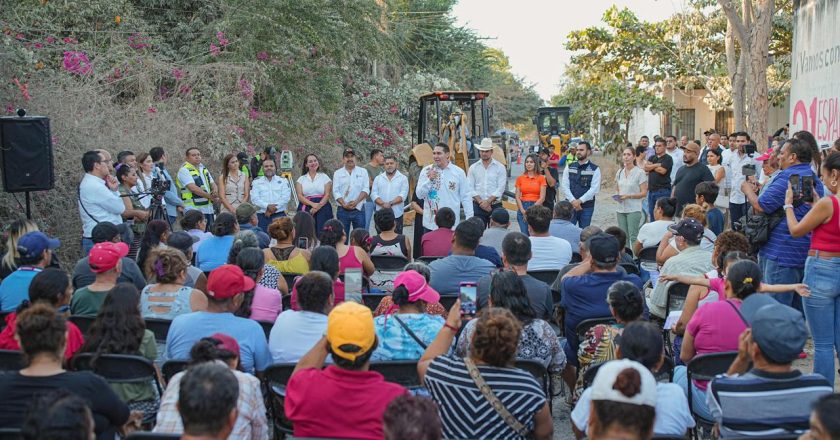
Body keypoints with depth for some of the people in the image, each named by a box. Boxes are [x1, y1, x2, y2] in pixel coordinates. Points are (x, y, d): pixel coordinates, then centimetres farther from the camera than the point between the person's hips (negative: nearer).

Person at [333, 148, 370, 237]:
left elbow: (366, 189, -2)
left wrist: (356, 202, -16)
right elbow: (335, 192, 0)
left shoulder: (363, 171, 9)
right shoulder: (338, 173, 9)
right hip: (343, 210, 0)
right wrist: (344, 204, -15)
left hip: (358, 209, 0)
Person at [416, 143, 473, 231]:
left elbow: (465, 197, 3)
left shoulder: (459, 172, 0)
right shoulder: (426, 171, 2)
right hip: (430, 224, 1)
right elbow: (419, 195, -1)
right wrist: (429, 180, -14)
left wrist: (470, 219, -1)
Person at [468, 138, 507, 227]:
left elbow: (501, 188, -5)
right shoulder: (473, 168, 7)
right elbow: (470, 188, 1)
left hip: (495, 206, -1)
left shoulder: (500, 167, 2)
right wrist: (480, 202, -11)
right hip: (477, 206, 1)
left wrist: (488, 202, -12)